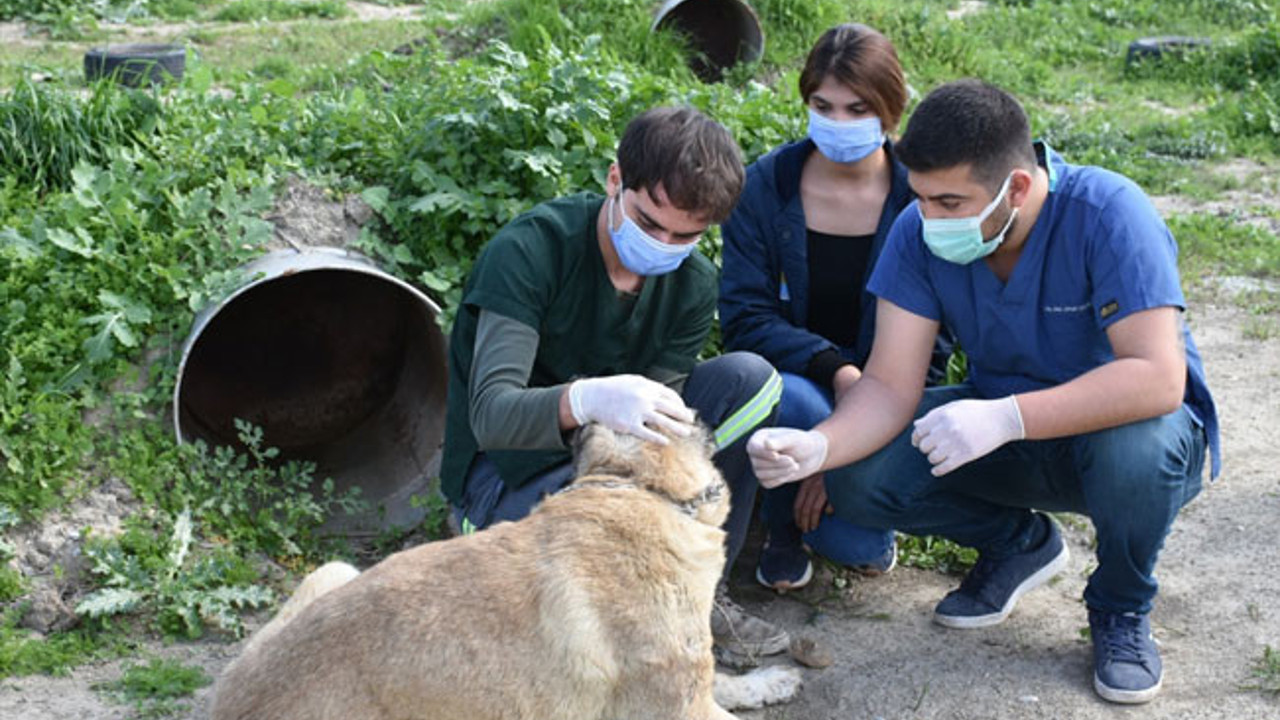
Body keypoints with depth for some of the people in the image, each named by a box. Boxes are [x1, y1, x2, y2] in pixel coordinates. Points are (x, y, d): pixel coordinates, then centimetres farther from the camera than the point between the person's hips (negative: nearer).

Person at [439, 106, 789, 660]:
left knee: (748, 379, -14)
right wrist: (586, 400, -53)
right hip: (508, 472, -6)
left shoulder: (694, 286, -5)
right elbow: (489, 415, -32)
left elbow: (654, 417, -12)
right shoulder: (529, 251, -22)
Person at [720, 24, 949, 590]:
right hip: (793, 380, 0)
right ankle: (784, 528, -2)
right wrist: (835, 371, -26)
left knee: (862, 547, -24)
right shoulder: (765, 184, -6)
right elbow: (743, 317, -8)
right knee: (789, 398, -37)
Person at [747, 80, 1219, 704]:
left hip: (1123, 423, -4)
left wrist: (1006, 418, -46)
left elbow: (1158, 378, -37)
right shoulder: (920, 232, -15)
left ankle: (1121, 610, -6)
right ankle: (1018, 542, 11)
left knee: (1134, 445, -40)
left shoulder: (1107, 213, -28)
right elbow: (890, 385, -16)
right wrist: (817, 447, -37)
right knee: (857, 479, -18)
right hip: (1009, 437, 4)